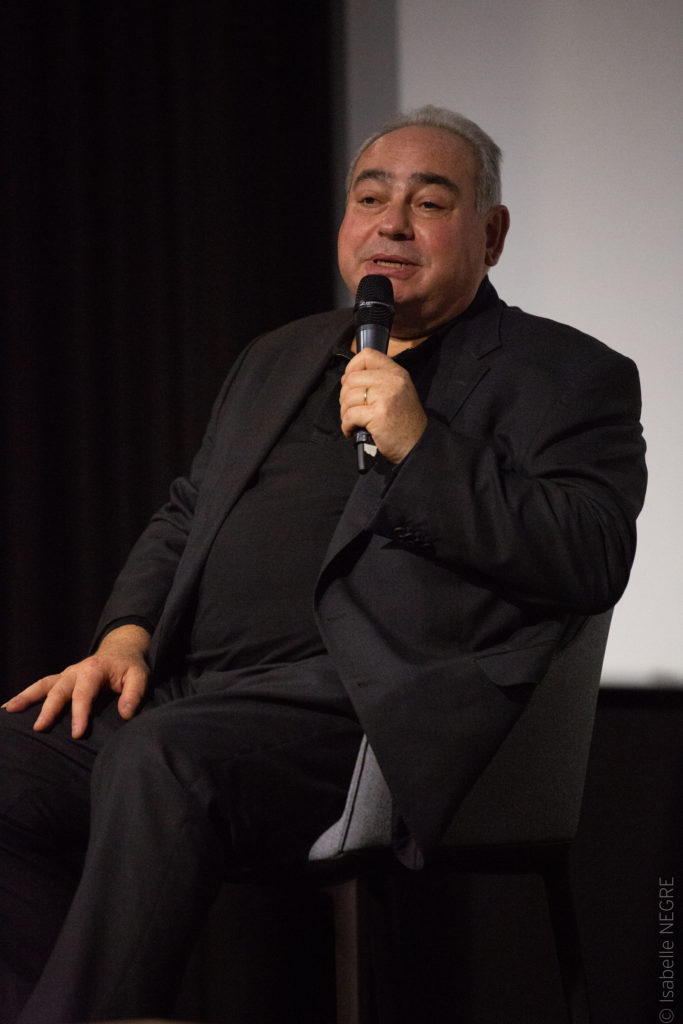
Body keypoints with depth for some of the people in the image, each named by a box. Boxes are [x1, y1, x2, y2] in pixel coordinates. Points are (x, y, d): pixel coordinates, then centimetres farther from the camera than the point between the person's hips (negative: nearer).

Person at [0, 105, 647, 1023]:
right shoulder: (278, 361, 29)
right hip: (178, 698, 7)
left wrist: (420, 448, -12)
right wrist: (126, 634, 11)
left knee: (158, 761, -34)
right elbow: (185, 516, 32)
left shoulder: (566, 376, 8)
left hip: (349, 714, -7)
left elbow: (593, 558, -6)